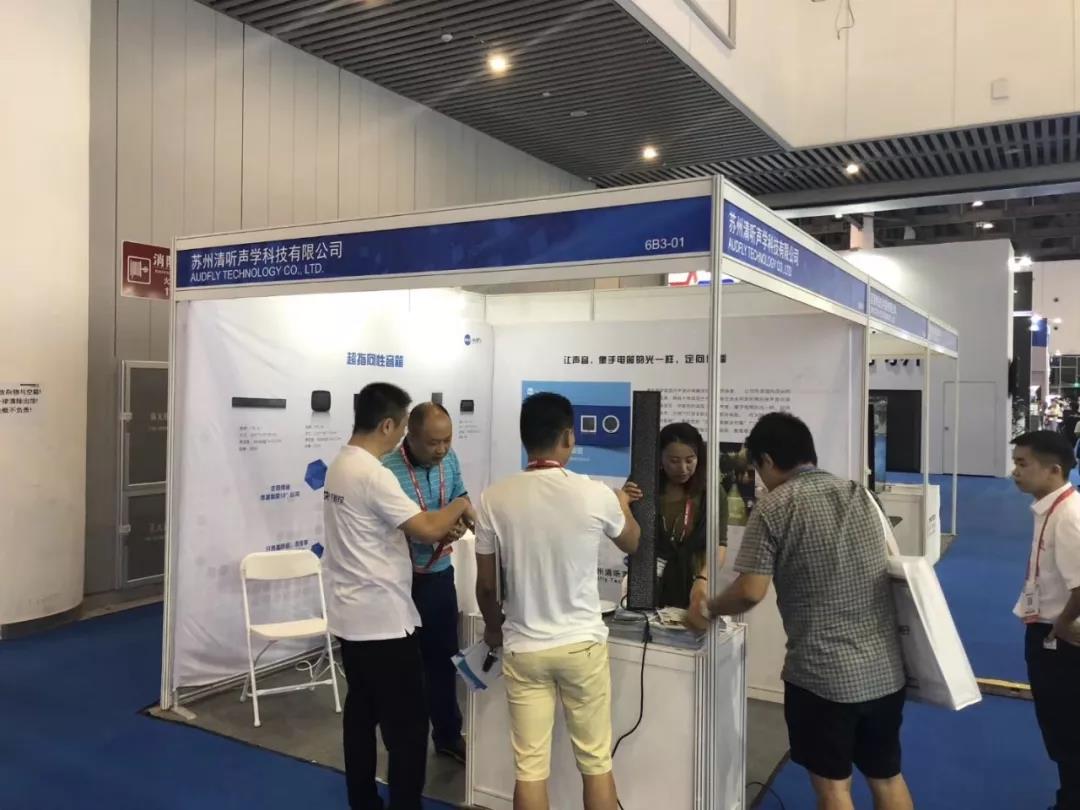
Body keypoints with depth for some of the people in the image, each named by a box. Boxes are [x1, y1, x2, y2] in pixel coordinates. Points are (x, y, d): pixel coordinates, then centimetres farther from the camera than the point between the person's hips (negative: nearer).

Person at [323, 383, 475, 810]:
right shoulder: (372, 474, -22)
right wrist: (461, 505, -3)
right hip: (383, 620, -10)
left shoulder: (340, 466, 8)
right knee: (407, 726, 1)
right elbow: (427, 529, -22)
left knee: (361, 715, 18)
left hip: (351, 616, 10)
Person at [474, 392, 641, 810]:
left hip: (524, 649, 1)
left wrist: (493, 627, 20)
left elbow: (486, 585, 0)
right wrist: (623, 506, 32)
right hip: (583, 645, 0)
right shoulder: (597, 495, -12)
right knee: (596, 763, 14)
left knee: (530, 768, 10)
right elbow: (632, 543, 11)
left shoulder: (494, 499, -9)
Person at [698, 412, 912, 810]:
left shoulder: (775, 507, -11)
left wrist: (709, 609, 4)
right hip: (885, 667, 6)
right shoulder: (861, 495, 8)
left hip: (822, 672, -6)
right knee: (888, 778, 20)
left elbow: (750, 593, -16)